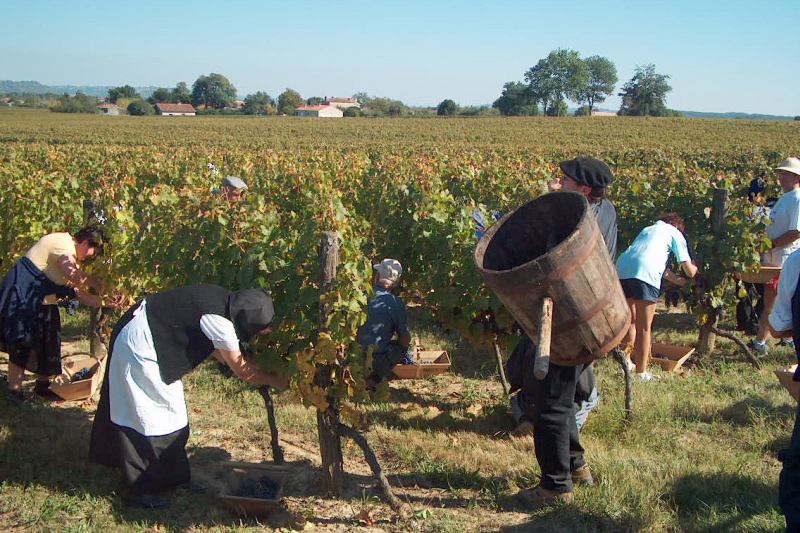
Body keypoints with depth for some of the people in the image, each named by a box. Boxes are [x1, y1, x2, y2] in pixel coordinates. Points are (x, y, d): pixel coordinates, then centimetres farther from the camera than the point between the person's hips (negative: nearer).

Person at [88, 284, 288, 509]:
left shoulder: (224, 301, -2)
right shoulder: (220, 322, -26)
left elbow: (213, 347, 12)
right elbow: (241, 370, -14)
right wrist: (275, 381, -1)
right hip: (140, 346, -10)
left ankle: (174, 476, 27)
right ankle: (138, 489, 9)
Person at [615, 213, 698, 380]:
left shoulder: (647, 230, 36)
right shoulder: (674, 233, 19)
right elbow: (690, 271, 19)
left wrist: (681, 281, 49)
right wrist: (695, 267, 42)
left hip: (621, 268, 6)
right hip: (644, 273, -6)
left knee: (630, 321, 22)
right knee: (644, 328, 3)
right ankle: (641, 372, 8)